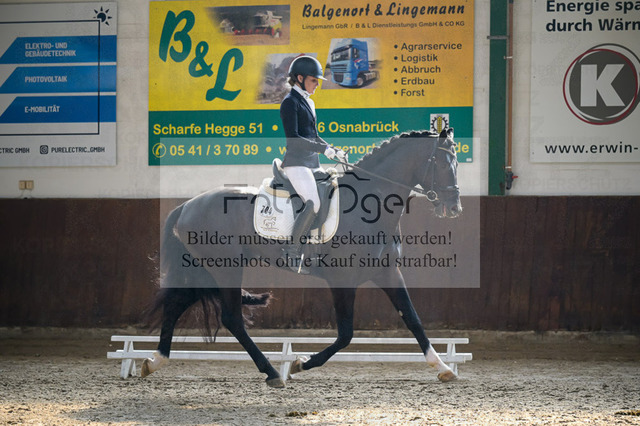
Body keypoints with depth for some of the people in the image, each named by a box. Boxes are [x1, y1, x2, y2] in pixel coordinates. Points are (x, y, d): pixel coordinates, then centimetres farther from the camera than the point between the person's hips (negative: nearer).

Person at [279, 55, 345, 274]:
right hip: (296, 162, -9)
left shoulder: (308, 103, 21)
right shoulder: (290, 102, -8)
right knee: (313, 204, -23)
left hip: (312, 163, 9)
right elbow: (292, 138, -19)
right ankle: (293, 251, -14)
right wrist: (323, 149, -22)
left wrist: (335, 151, 13)